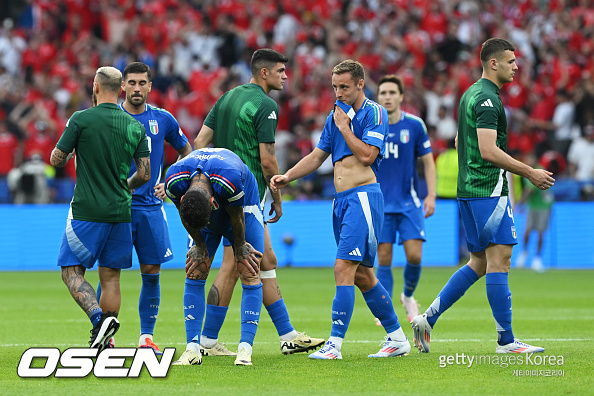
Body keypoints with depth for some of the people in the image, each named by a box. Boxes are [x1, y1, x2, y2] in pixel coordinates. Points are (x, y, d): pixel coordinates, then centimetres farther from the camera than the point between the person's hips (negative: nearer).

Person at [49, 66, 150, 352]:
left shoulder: (81, 120, -8)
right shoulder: (135, 127, 4)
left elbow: (56, 159, -2)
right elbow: (144, 174, 5)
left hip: (87, 211, -4)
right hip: (120, 211, 4)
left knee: (72, 271, 3)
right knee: (110, 277, 8)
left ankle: (99, 318, -20)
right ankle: (103, 342, 7)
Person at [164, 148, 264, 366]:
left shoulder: (231, 179, -44)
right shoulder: (174, 181, -34)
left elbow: (237, 217, -23)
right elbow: (185, 217, -12)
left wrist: (240, 247, -8)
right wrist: (200, 246, -3)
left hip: (242, 204, -3)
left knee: (249, 274, -13)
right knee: (194, 273, -7)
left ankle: (245, 348, -15)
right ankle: (193, 348, -7)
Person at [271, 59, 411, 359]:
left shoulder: (374, 113, -6)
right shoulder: (336, 115, 16)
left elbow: (367, 155, -16)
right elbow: (317, 156, 20)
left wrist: (344, 127, -9)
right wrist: (286, 178, 8)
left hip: (363, 197, -8)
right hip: (342, 200, 8)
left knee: (344, 268, -15)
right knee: (362, 275, 10)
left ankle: (334, 344, -18)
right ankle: (397, 338, 19)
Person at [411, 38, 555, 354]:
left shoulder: (471, 94, 17)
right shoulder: (487, 99, -15)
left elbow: (459, 142, 25)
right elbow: (489, 151, -22)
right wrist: (529, 173, -16)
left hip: (468, 188, 10)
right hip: (489, 190, -10)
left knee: (479, 263, 13)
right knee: (498, 260, -7)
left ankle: (427, 319, 10)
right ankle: (506, 340, -5)